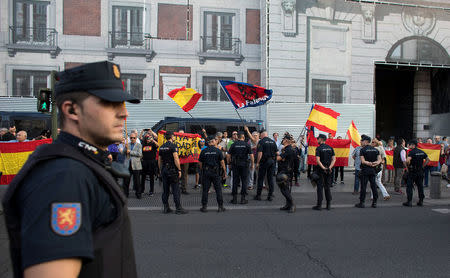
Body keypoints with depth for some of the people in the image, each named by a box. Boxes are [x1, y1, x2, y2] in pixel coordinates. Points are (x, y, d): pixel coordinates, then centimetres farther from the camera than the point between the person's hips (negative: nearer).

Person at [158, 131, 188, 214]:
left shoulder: (161, 147, 11)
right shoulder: (173, 146, -11)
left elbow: (159, 160, 14)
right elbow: (176, 159, -17)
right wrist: (179, 170, -13)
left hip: (164, 170, 7)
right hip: (172, 170, -7)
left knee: (165, 190, 10)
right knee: (176, 189, -3)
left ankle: (166, 208, 14)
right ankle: (178, 208, -1)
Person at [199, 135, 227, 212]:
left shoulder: (203, 151, 2)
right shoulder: (218, 151, -3)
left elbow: (200, 163, 4)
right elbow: (222, 162, -3)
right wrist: (224, 171, 6)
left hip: (206, 172, 1)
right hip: (215, 172, -1)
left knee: (205, 189, 6)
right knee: (218, 189, 5)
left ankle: (204, 206, 8)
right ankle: (220, 207, 7)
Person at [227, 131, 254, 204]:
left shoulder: (234, 144, 1)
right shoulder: (247, 144, -2)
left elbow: (228, 155, 0)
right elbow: (251, 155, -5)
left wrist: (229, 163, 10)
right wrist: (252, 164, 5)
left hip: (235, 165, 1)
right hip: (244, 164, -1)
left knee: (235, 181, 6)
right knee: (244, 181, 5)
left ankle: (234, 198, 8)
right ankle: (243, 198, 4)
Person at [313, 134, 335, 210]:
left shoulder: (319, 148, -9)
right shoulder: (330, 148, 7)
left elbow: (318, 160, -19)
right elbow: (334, 159, 2)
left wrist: (323, 168, -17)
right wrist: (329, 167, -6)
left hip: (321, 170, -5)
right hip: (329, 171, 5)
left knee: (320, 188, 0)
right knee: (327, 187, 12)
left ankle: (319, 205, 1)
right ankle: (329, 205, 14)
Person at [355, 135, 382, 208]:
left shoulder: (363, 150, -7)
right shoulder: (375, 150, 10)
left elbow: (363, 161, -14)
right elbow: (379, 160, 3)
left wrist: (369, 163, -8)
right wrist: (375, 163, -9)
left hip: (365, 170, -5)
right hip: (373, 170, 5)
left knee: (363, 186, -1)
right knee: (373, 186, 8)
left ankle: (362, 202, 2)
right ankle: (374, 202, 11)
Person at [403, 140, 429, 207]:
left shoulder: (412, 152, -13)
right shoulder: (422, 152, 8)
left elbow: (408, 160, -28)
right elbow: (428, 160, 16)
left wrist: (408, 167, -12)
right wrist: (422, 166, 13)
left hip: (412, 171, -6)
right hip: (420, 171, 6)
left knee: (409, 186, 0)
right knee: (420, 186, 13)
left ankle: (409, 201, -2)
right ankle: (421, 201, 17)